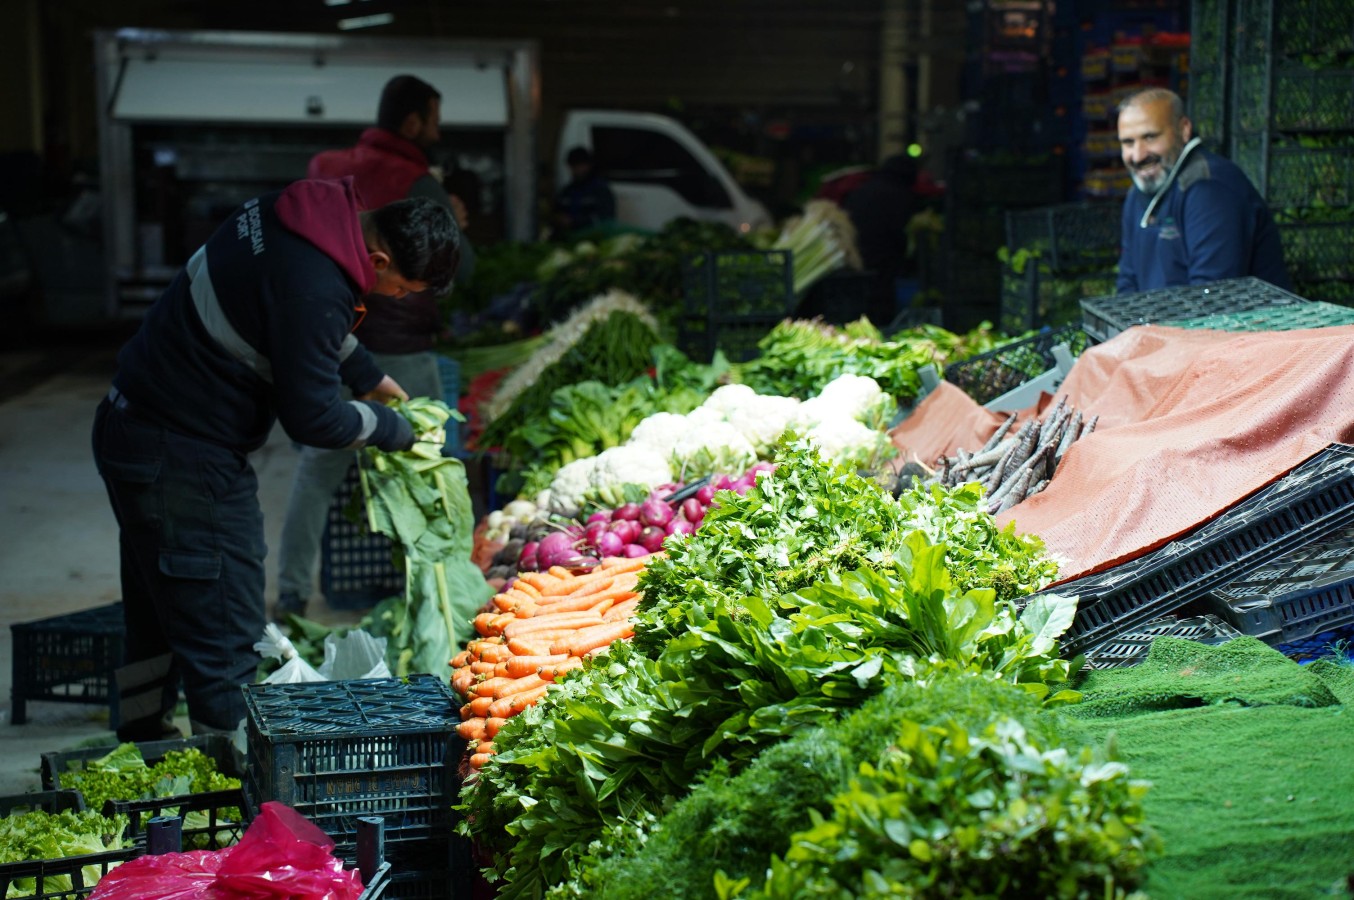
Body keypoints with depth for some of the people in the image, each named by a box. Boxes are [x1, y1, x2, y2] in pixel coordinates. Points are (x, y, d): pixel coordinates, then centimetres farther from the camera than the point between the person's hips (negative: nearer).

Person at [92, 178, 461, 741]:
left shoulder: (305, 212, 2)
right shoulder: (315, 287, -28)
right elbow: (312, 418, -19)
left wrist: (370, 377, 22)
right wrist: (394, 429, -3)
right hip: (183, 460, -11)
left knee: (157, 623, 23)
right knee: (225, 647, -4)